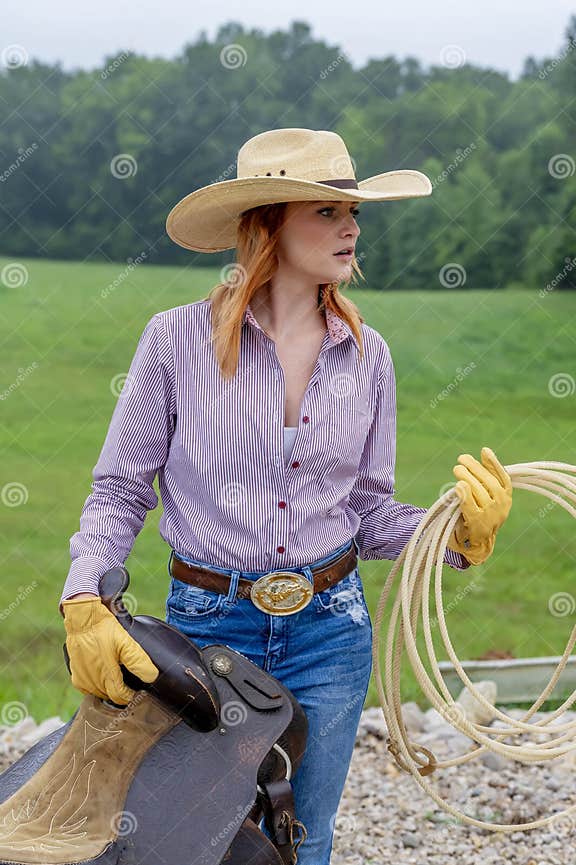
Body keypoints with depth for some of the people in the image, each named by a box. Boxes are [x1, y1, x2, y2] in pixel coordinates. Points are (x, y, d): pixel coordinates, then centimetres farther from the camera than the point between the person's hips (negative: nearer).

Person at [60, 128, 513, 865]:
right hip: (207, 623, -2)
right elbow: (119, 490, -3)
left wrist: (462, 537, -11)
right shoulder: (178, 340, -10)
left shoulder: (366, 355, 0)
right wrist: (84, 604, -17)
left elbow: (368, 510, 6)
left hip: (330, 630, 3)